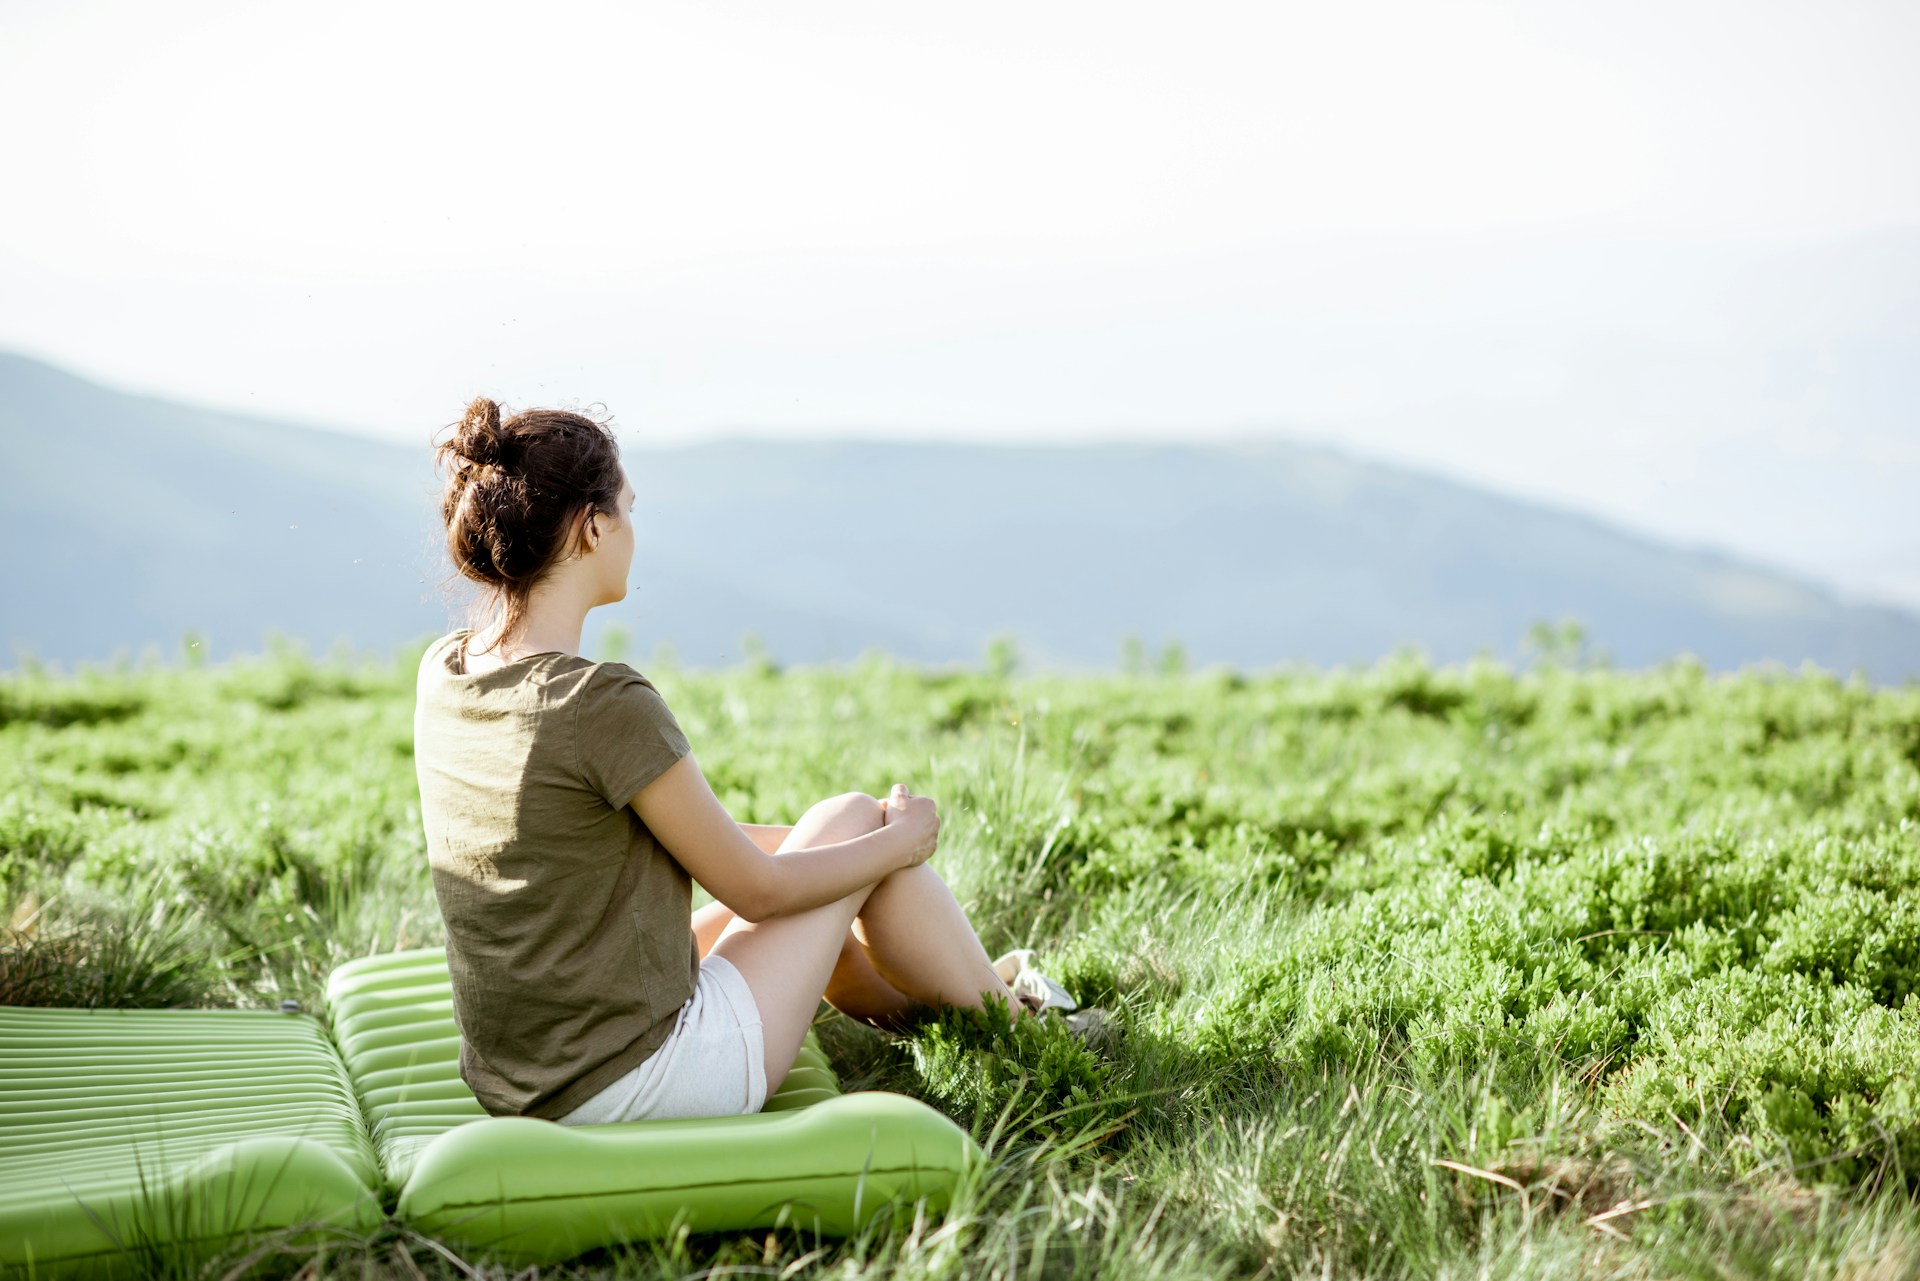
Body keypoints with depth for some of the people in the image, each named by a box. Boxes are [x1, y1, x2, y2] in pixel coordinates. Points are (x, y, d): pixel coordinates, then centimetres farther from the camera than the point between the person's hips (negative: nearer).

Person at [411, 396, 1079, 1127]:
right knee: (855, 818, 10)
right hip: (646, 1081, -8)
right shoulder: (607, 706, -24)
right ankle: (1003, 1009, 32)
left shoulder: (441, 677, 0)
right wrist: (903, 841, 5)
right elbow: (756, 888, -12)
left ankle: (907, 999, 53)